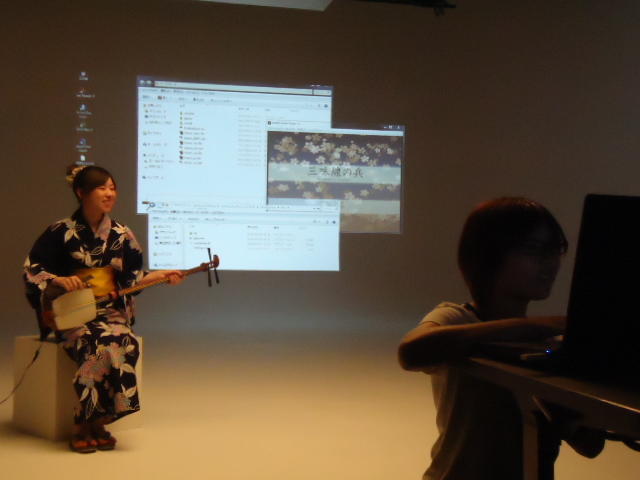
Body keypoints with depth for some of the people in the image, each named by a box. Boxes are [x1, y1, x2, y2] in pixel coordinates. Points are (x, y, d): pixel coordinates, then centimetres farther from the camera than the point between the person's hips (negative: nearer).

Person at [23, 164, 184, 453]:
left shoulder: (122, 235, 7)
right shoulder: (62, 232, -3)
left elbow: (131, 278, 13)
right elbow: (31, 270, -2)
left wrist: (162, 275, 1)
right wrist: (60, 280, -19)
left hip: (112, 313, 3)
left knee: (124, 344, -30)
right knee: (98, 344, -34)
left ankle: (96, 422, -18)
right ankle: (85, 424, -20)